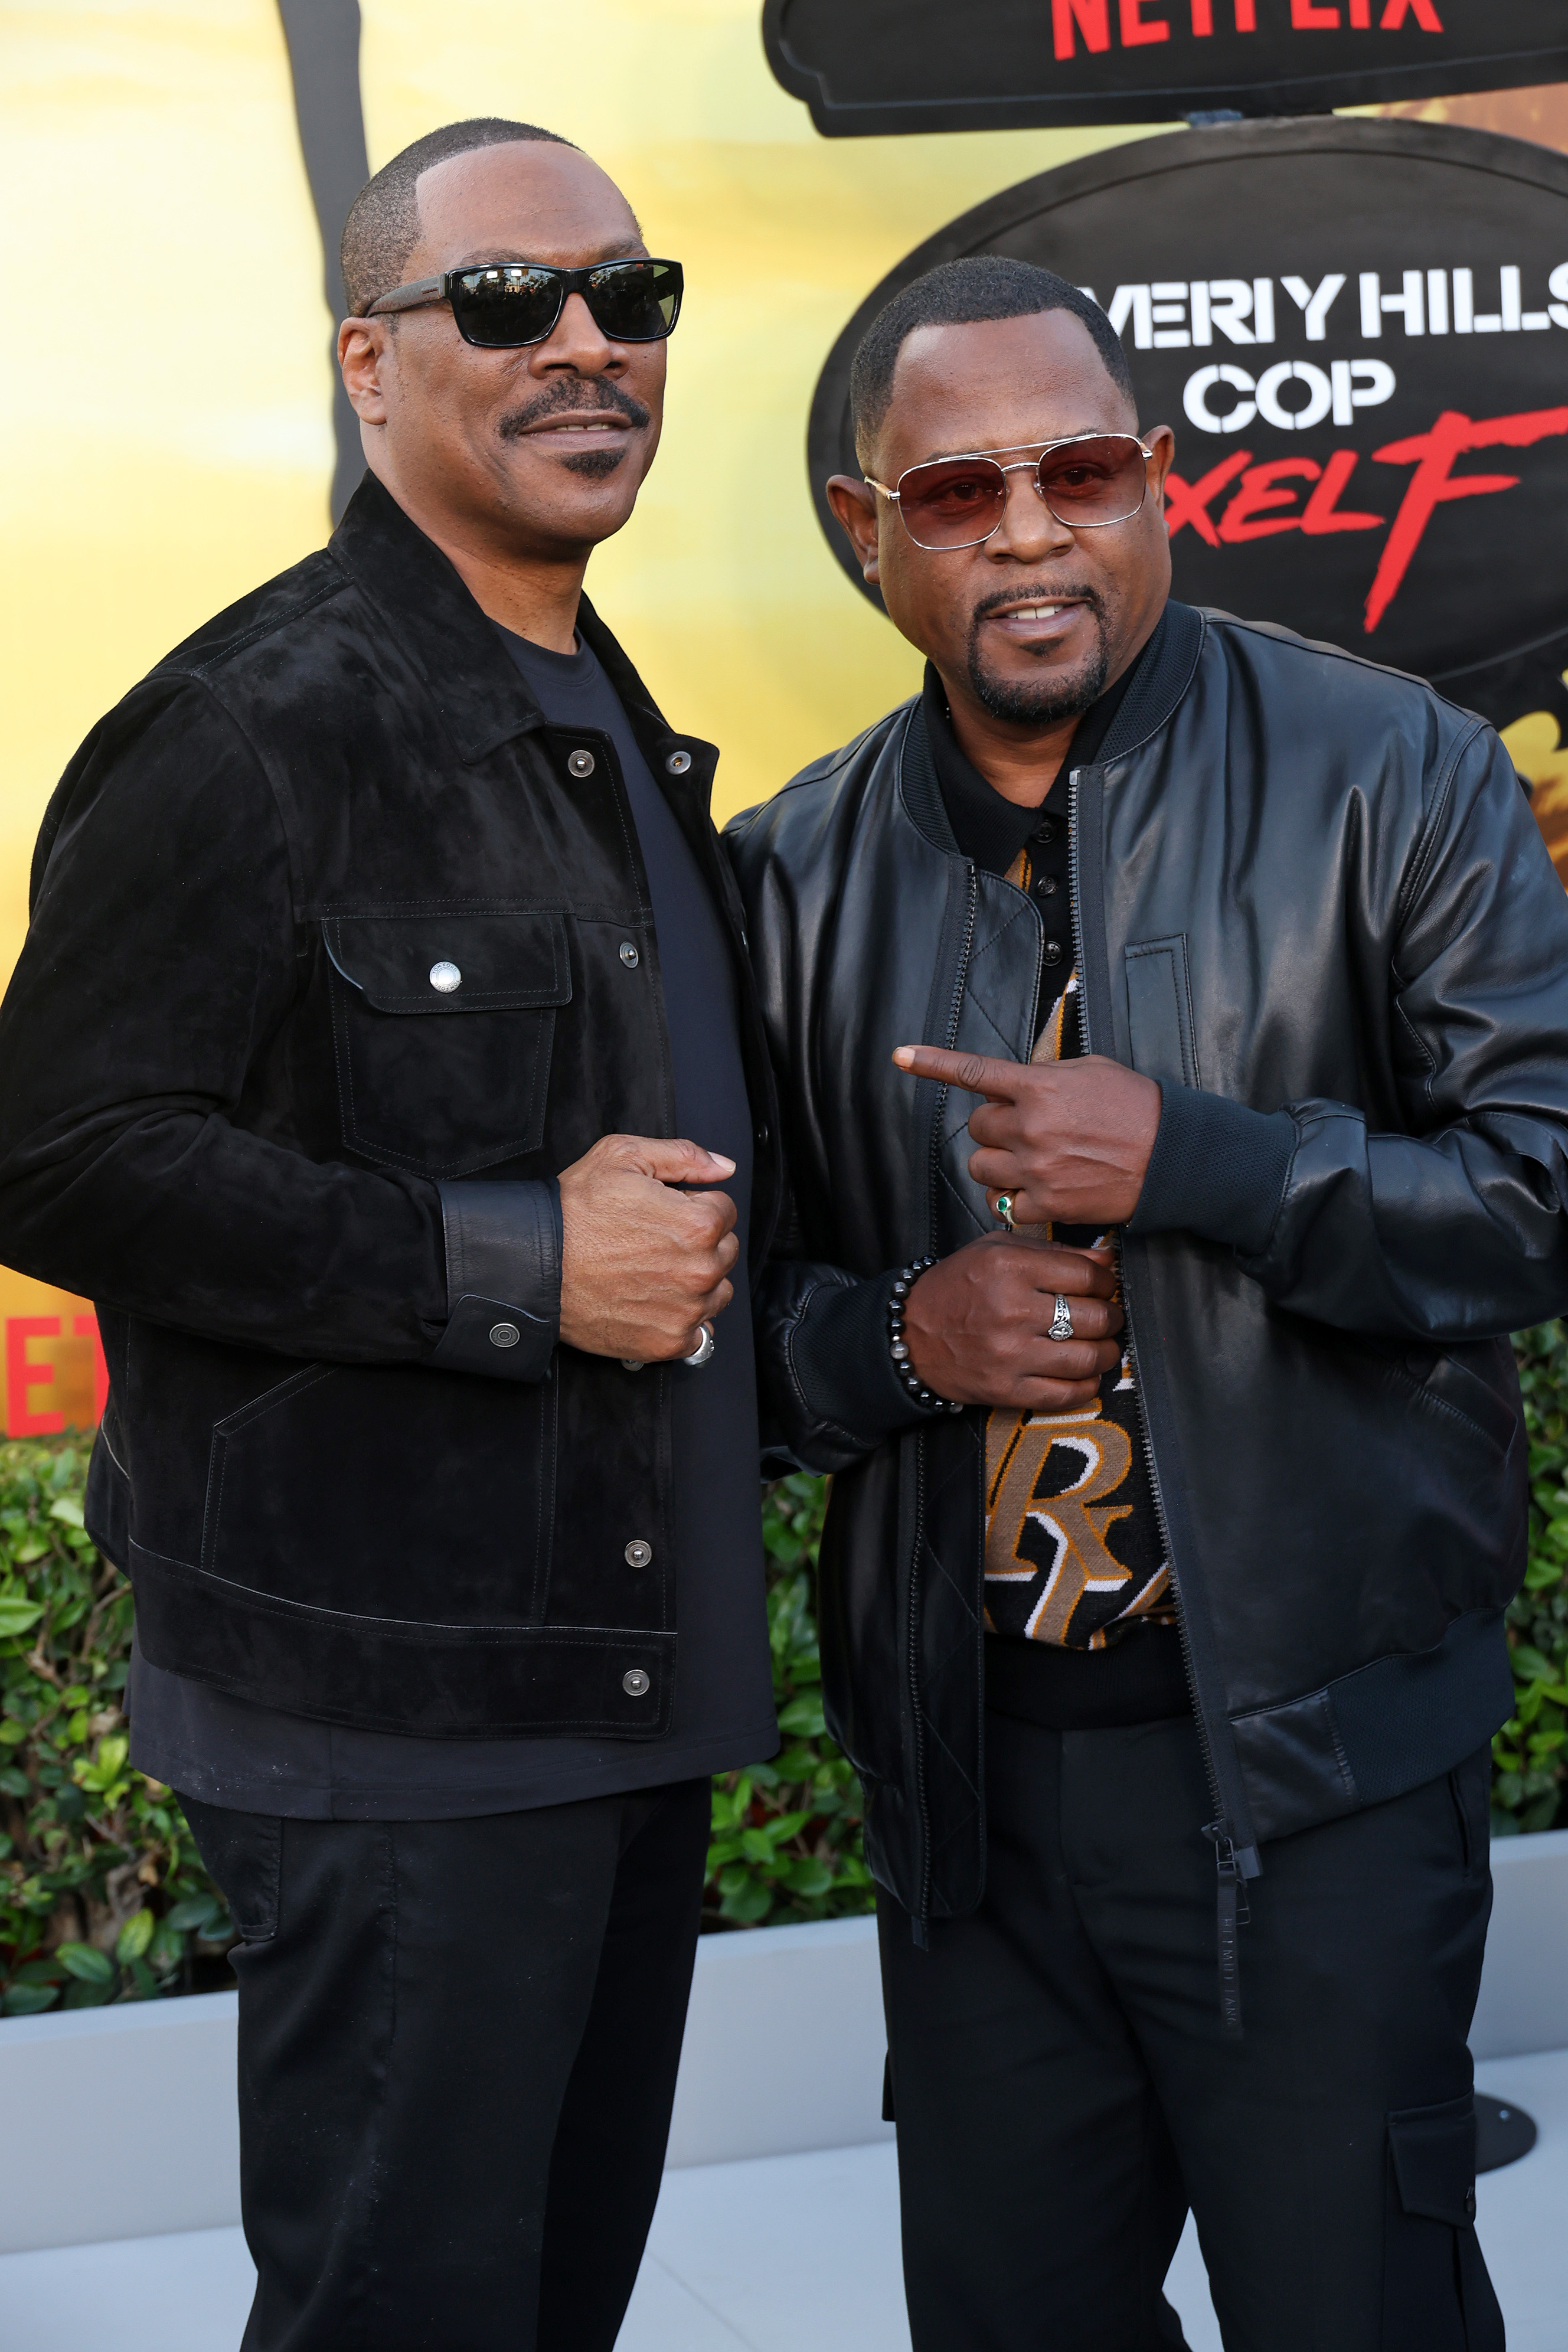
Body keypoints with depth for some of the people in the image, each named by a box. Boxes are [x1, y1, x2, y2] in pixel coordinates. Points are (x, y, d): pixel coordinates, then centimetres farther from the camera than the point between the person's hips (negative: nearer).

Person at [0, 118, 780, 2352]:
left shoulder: (621, 736, 16)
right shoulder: (258, 727, -13)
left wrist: (696, 1243, 10)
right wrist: (513, 1265, -21)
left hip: (629, 1675, 9)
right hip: (397, 1720, -8)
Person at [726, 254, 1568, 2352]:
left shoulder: (1392, 783, -5)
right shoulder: (799, 878, 5)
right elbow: (734, 1301, 12)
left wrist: (1186, 1160, -19)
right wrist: (900, 1332, -10)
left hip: (1312, 1762, -3)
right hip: (964, 1765, 4)